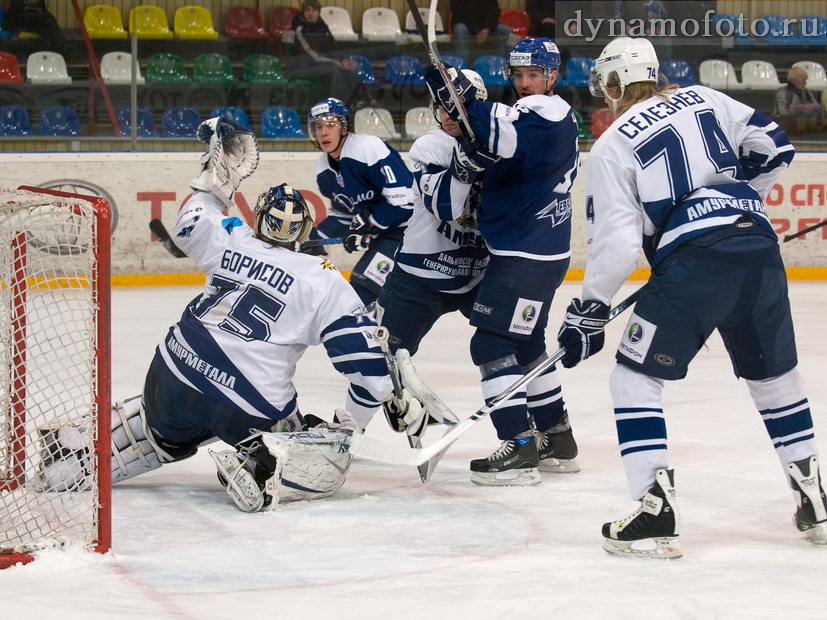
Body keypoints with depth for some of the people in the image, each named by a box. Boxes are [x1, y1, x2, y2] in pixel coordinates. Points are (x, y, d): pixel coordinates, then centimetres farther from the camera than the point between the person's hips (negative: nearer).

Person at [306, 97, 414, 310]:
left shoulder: (369, 148, -21)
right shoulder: (324, 169, 7)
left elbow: (403, 197, -25)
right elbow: (342, 213, 19)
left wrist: (368, 226, -19)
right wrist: (313, 239, 5)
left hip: (405, 226, -10)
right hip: (378, 232, 10)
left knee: (363, 283, -18)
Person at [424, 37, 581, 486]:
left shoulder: (547, 111, -14)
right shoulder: (527, 112, 18)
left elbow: (507, 137, -35)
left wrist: (466, 104, -42)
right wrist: (469, 158, -10)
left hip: (528, 256, -11)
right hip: (530, 251, 11)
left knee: (492, 344, -12)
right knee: (526, 346, 21)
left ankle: (519, 449, -14)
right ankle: (558, 441, 30)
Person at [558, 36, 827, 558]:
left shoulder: (611, 147, 5)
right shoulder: (703, 99, 18)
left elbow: (617, 244, -2)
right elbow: (774, 149, 19)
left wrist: (589, 311, 8)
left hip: (694, 261, -5)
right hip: (760, 247, 6)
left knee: (635, 377, 5)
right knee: (774, 376, 22)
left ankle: (657, 513, -7)